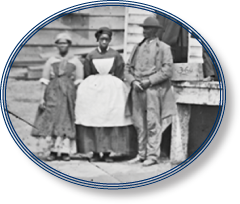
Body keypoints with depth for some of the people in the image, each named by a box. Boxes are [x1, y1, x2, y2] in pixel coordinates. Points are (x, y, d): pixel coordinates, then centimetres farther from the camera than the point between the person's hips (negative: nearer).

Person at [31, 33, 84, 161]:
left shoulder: (75, 62, 8)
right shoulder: (51, 61, 11)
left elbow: (79, 82, 5)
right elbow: (45, 80, 7)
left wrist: (78, 98, -5)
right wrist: (42, 98, -1)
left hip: (69, 93, -1)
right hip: (53, 93, 1)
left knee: (67, 121, -4)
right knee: (52, 121, -2)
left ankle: (65, 151, -1)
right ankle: (54, 150, 4)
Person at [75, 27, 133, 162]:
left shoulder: (116, 56, 6)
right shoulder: (90, 57, 8)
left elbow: (120, 77, 5)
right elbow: (86, 76, 8)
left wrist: (110, 87, -4)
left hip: (112, 91, -1)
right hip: (92, 90, 1)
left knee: (110, 120, -5)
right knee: (93, 121, -5)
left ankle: (107, 152, 2)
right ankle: (95, 152, 2)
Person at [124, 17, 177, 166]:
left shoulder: (163, 48, 3)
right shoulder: (138, 47, 18)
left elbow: (167, 70, -7)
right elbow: (128, 68, 16)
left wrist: (149, 81, -13)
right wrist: (133, 81, -4)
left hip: (153, 89, -5)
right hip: (137, 89, 5)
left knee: (153, 124, -6)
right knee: (140, 124, 7)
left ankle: (153, 155, -1)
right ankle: (142, 154, 14)